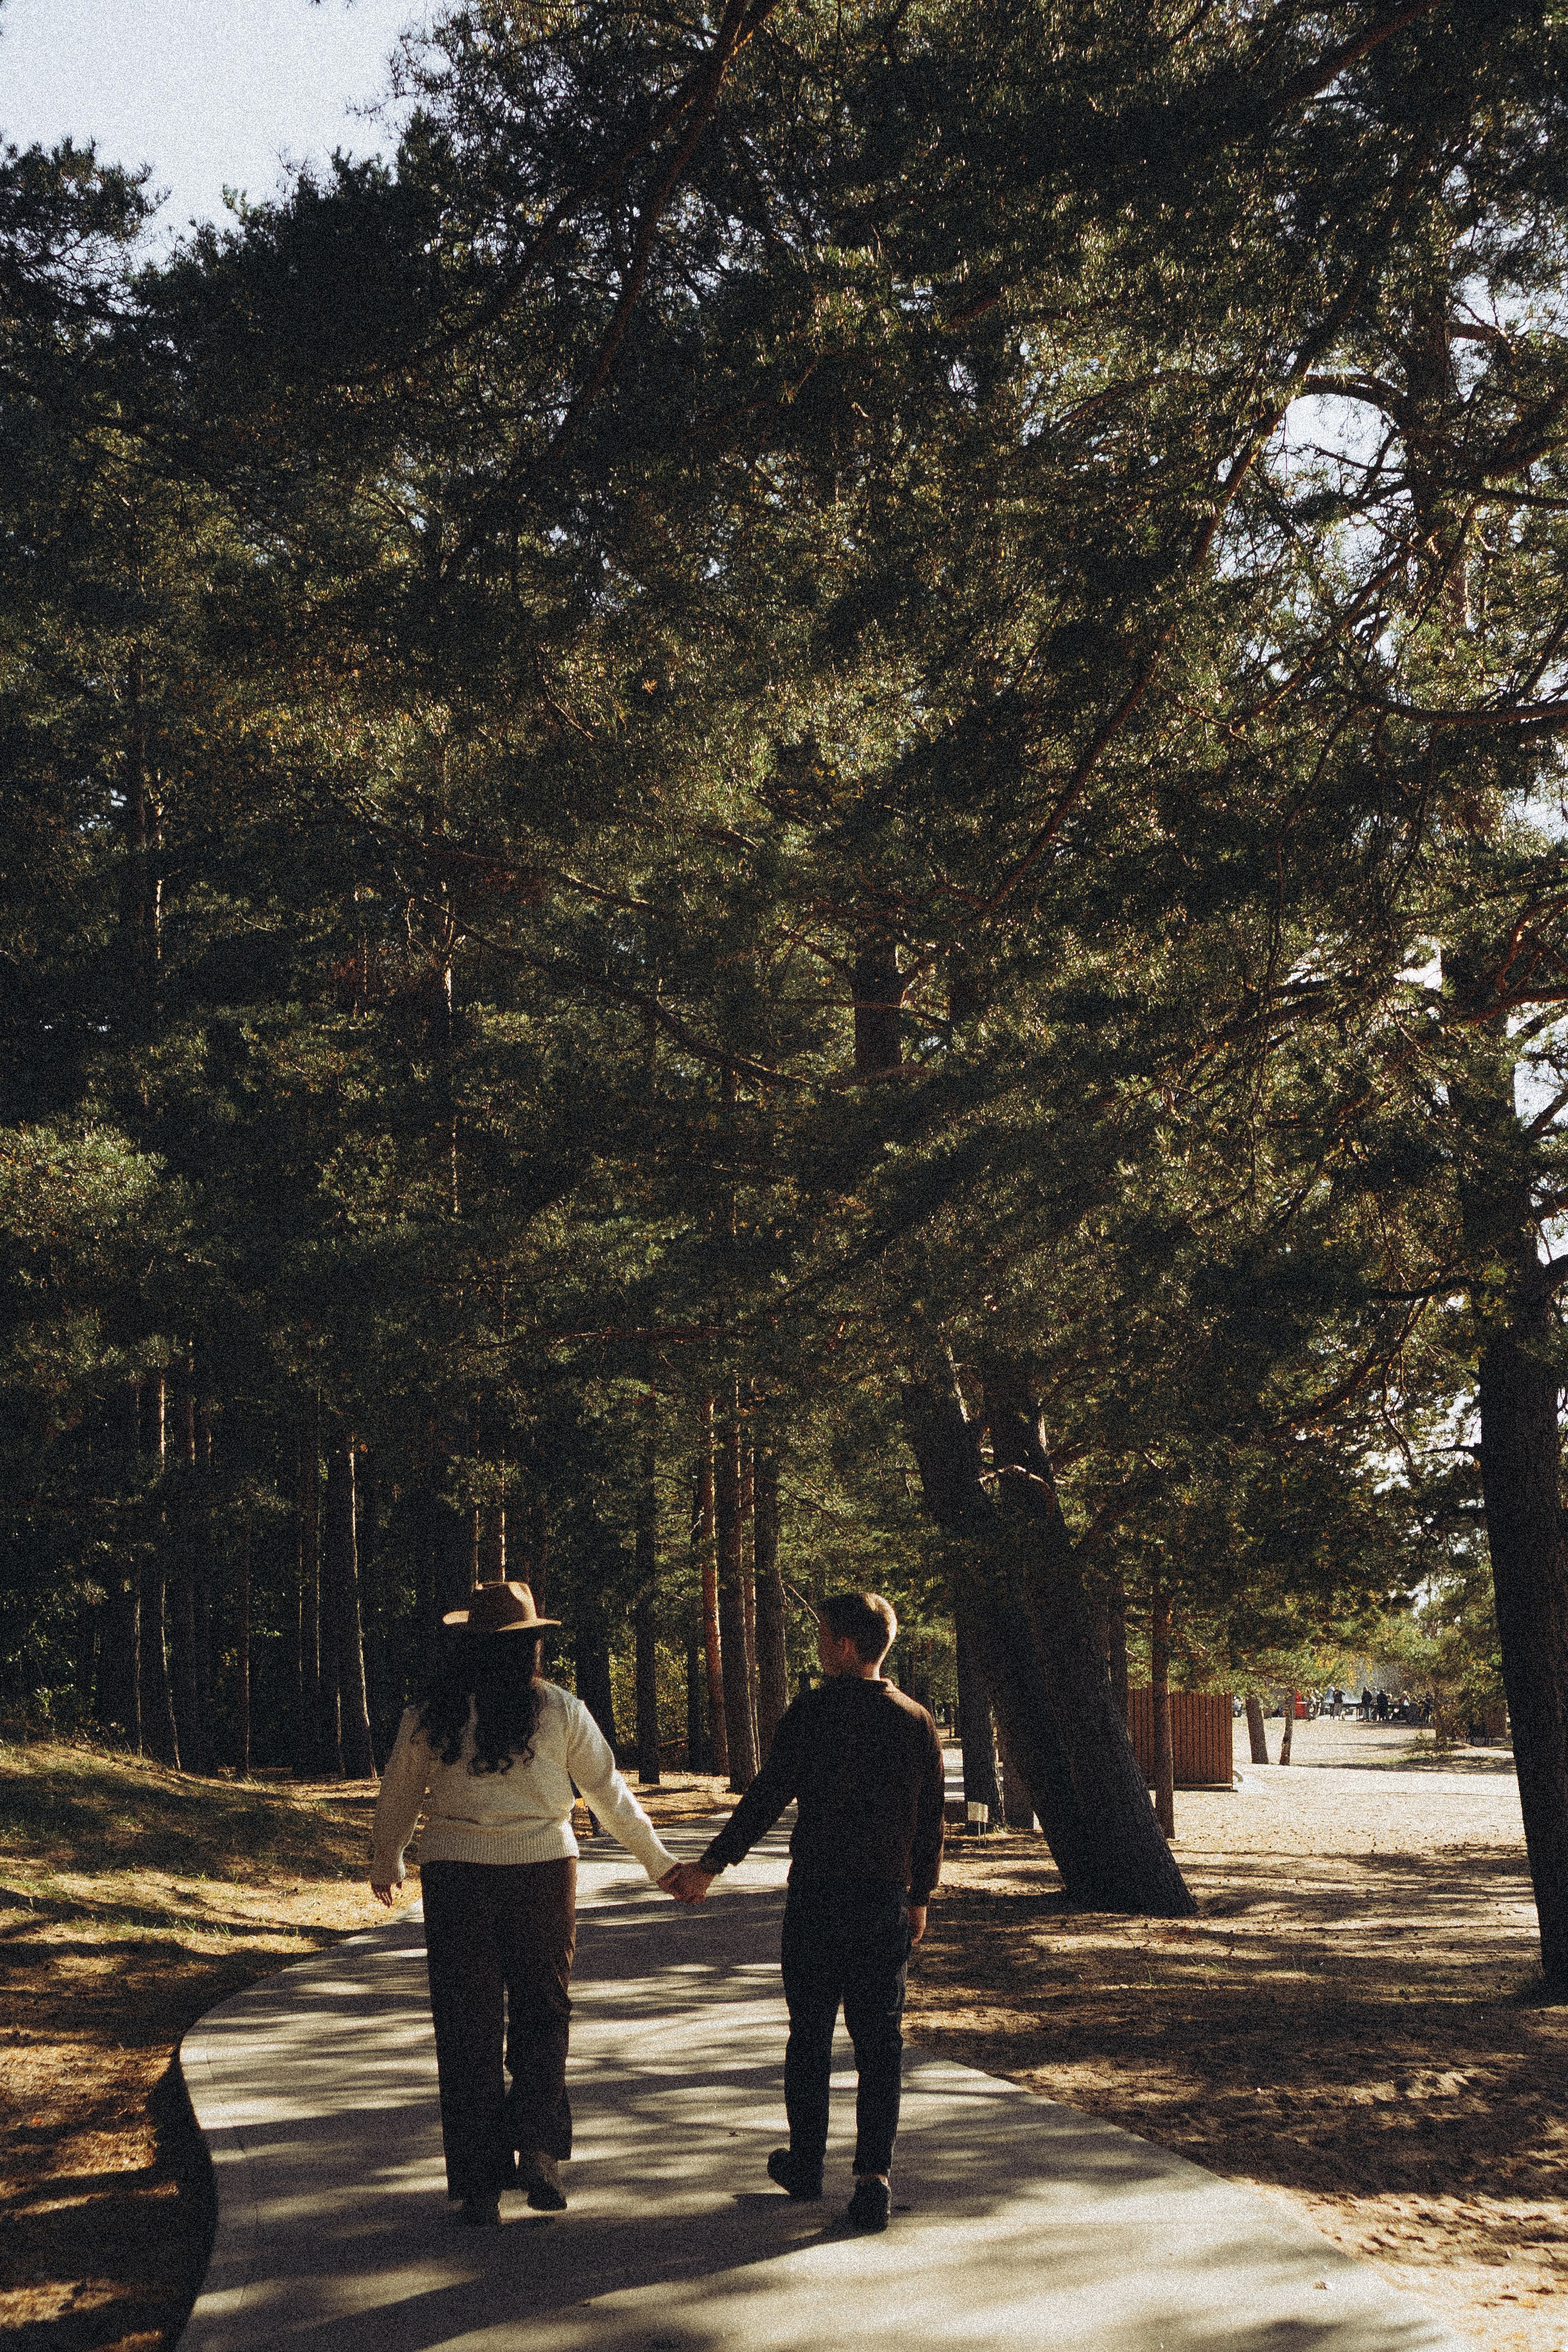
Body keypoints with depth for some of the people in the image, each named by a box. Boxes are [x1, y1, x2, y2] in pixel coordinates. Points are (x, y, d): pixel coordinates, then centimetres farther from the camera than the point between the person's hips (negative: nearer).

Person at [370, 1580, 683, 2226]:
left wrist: (385, 1865, 31)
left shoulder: (429, 1716, 0)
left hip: (456, 1876, 0)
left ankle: (480, 2184, 9)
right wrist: (658, 1861, 18)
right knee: (541, 2014, 15)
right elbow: (610, 1792, 5)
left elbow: (396, 1800, 12)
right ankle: (536, 2147, -2)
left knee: (468, 2029, 7)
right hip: (542, 1870, 0)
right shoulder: (560, 1711, -2)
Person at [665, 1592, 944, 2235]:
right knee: (879, 2040, 4)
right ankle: (873, 2174, -4)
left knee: (810, 2032, 11)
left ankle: (806, 2161, 23)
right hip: (885, 1899, 2)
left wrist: (710, 1867, 1)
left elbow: (766, 1798, -8)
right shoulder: (916, 1722, 3)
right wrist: (920, 1898, 21)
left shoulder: (812, 1713, -8)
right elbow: (930, 1824, 9)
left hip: (816, 1893, -2)